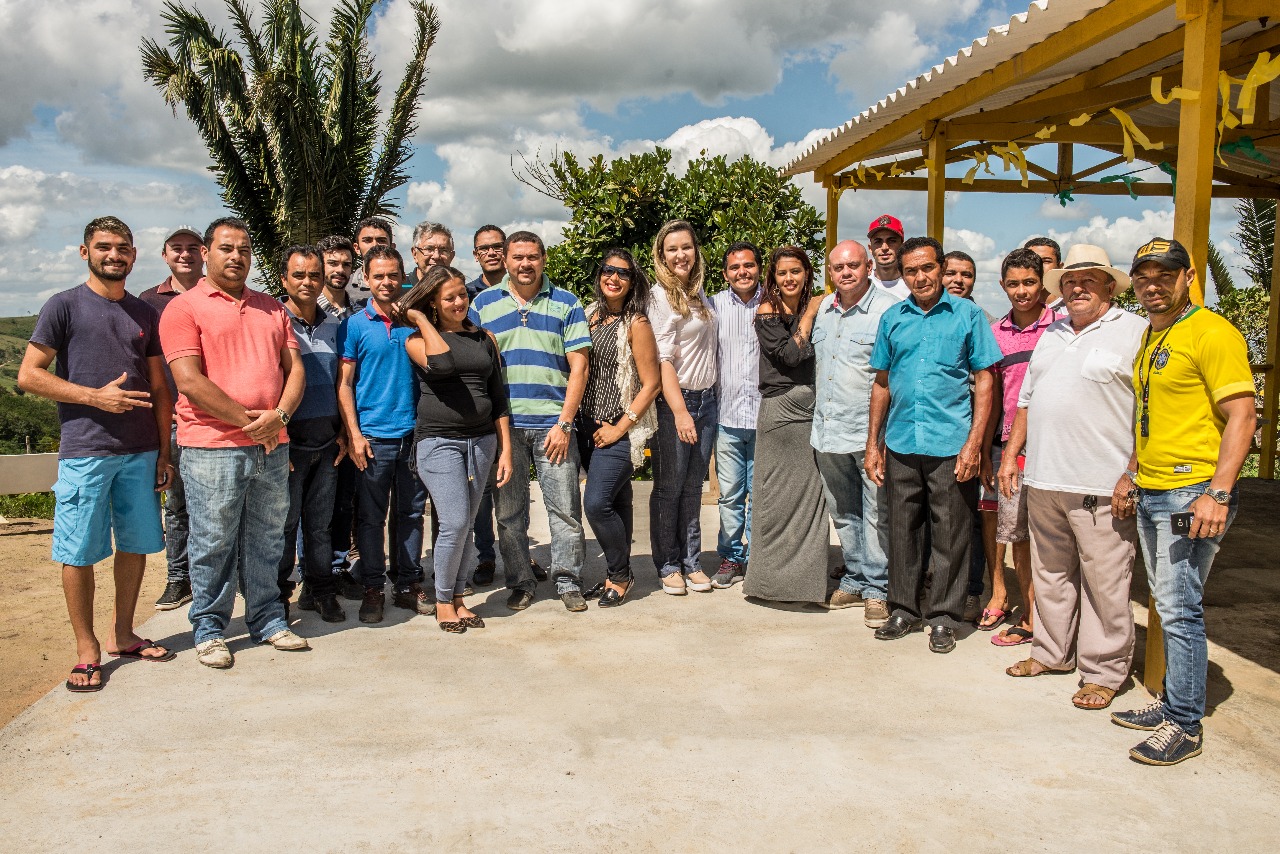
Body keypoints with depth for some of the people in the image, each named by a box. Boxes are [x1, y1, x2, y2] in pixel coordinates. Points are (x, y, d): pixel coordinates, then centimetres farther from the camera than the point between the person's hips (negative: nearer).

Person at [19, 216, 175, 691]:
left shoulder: (144, 314, 13)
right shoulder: (64, 306, 0)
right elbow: (29, 375, -4)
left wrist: (164, 452, 10)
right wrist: (96, 396, -14)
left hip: (141, 452, 5)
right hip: (85, 453, -4)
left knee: (136, 545, 10)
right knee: (79, 553, 0)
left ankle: (122, 636, 24)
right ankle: (87, 651, 11)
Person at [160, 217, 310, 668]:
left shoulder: (271, 308, 16)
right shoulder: (183, 308, -1)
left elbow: (294, 369, 10)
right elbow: (189, 381, -11)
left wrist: (278, 415, -9)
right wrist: (246, 420, -13)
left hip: (272, 445, 5)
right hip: (212, 447, -5)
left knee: (266, 540, 12)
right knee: (213, 543, 3)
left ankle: (268, 619, 24)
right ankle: (209, 629, 16)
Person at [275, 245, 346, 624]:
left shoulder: (332, 325, 11)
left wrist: (342, 432, 12)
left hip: (326, 442, 5)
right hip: (288, 442, -4)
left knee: (320, 521, 11)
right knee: (284, 522, 1)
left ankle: (320, 590, 22)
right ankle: (277, 596, 15)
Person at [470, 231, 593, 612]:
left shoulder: (566, 304, 5)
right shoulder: (483, 303, 8)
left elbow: (578, 366, 1)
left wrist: (564, 423, -7)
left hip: (553, 423, -1)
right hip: (502, 424, 1)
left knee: (565, 508, 0)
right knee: (509, 512, 8)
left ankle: (568, 581, 13)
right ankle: (521, 582, 21)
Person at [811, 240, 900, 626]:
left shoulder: (889, 310, -10)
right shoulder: (824, 308, 11)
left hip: (869, 432, -7)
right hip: (828, 431, 7)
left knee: (876, 514, 1)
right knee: (843, 513, 16)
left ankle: (877, 589, 12)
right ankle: (855, 579, 30)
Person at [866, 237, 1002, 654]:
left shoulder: (967, 315, 1)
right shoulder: (892, 318, 10)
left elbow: (984, 381, -1)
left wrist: (974, 443, -9)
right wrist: (873, 443, 11)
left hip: (950, 444, -3)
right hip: (901, 443, 3)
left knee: (950, 534, 3)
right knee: (902, 529, 10)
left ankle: (943, 617, 16)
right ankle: (904, 609, 24)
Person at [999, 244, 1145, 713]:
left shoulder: (1135, 332, -4)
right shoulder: (1052, 335, 18)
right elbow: (1027, 400, 22)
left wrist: (1133, 474, -15)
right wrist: (1011, 454, 15)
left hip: (1102, 486, -7)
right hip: (1043, 480, 7)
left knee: (1105, 583, 0)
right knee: (1050, 574, 16)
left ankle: (1104, 671, 13)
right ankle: (1052, 652, 30)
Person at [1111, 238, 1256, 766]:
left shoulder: (1212, 333, -10)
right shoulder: (1149, 337, 17)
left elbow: (1241, 417, -16)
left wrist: (1219, 491, -23)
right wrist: (1132, 472, 20)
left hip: (1192, 494, -8)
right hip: (1150, 493, 9)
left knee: (1179, 609, -5)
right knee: (1168, 606, 14)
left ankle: (1185, 726, 5)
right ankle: (1172, 704, 25)